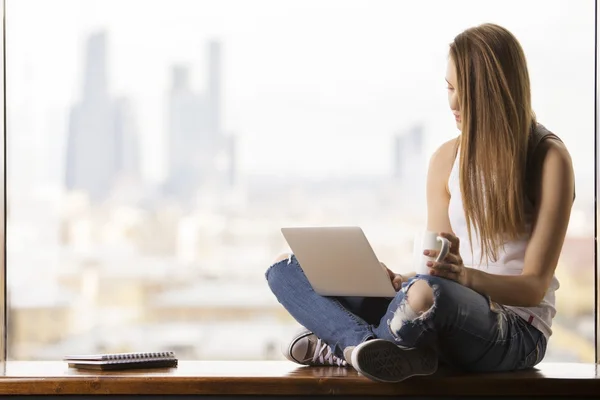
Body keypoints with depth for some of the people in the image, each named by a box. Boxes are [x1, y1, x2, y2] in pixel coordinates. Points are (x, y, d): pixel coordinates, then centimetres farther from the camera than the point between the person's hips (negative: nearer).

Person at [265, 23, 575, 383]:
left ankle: (350, 345, -15)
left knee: (429, 293, -43)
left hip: (517, 332, -6)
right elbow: (438, 266, 11)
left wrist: (468, 276, -29)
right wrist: (402, 282, -12)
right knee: (286, 269, -5)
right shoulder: (448, 159, 12)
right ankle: (375, 350, -26)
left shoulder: (548, 158, -6)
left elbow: (534, 286, -9)